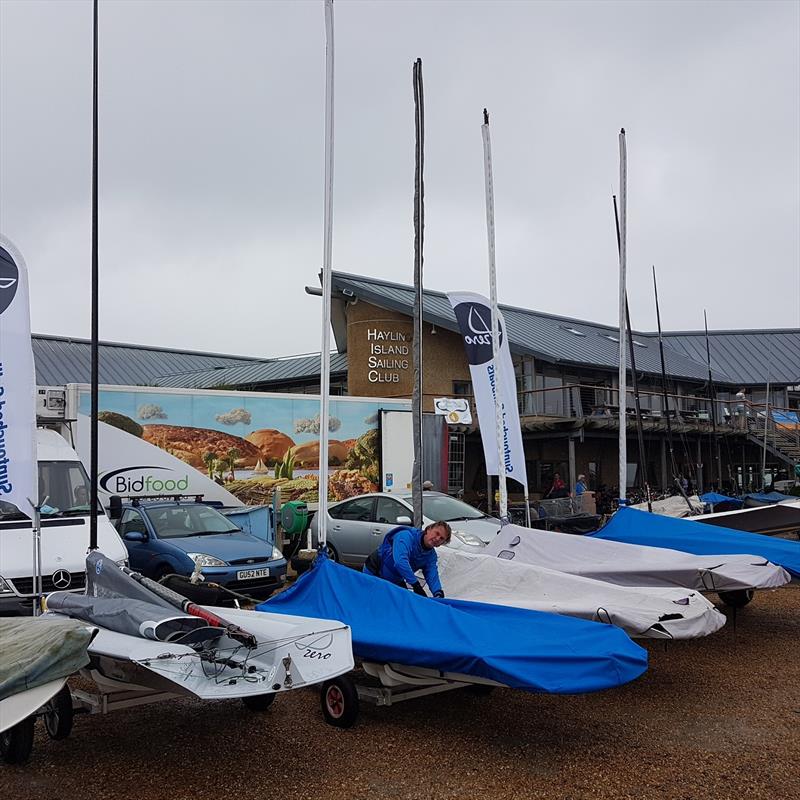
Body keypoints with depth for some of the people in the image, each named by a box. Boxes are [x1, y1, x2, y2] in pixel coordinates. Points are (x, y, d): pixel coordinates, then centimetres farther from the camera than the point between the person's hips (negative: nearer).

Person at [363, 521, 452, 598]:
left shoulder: (431, 555, -6)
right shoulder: (406, 536, -30)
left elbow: (432, 575, -19)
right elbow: (400, 562, -44)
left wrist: (438, 593, -40)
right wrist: (416, 584, -47)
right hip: (373, 574, -7)